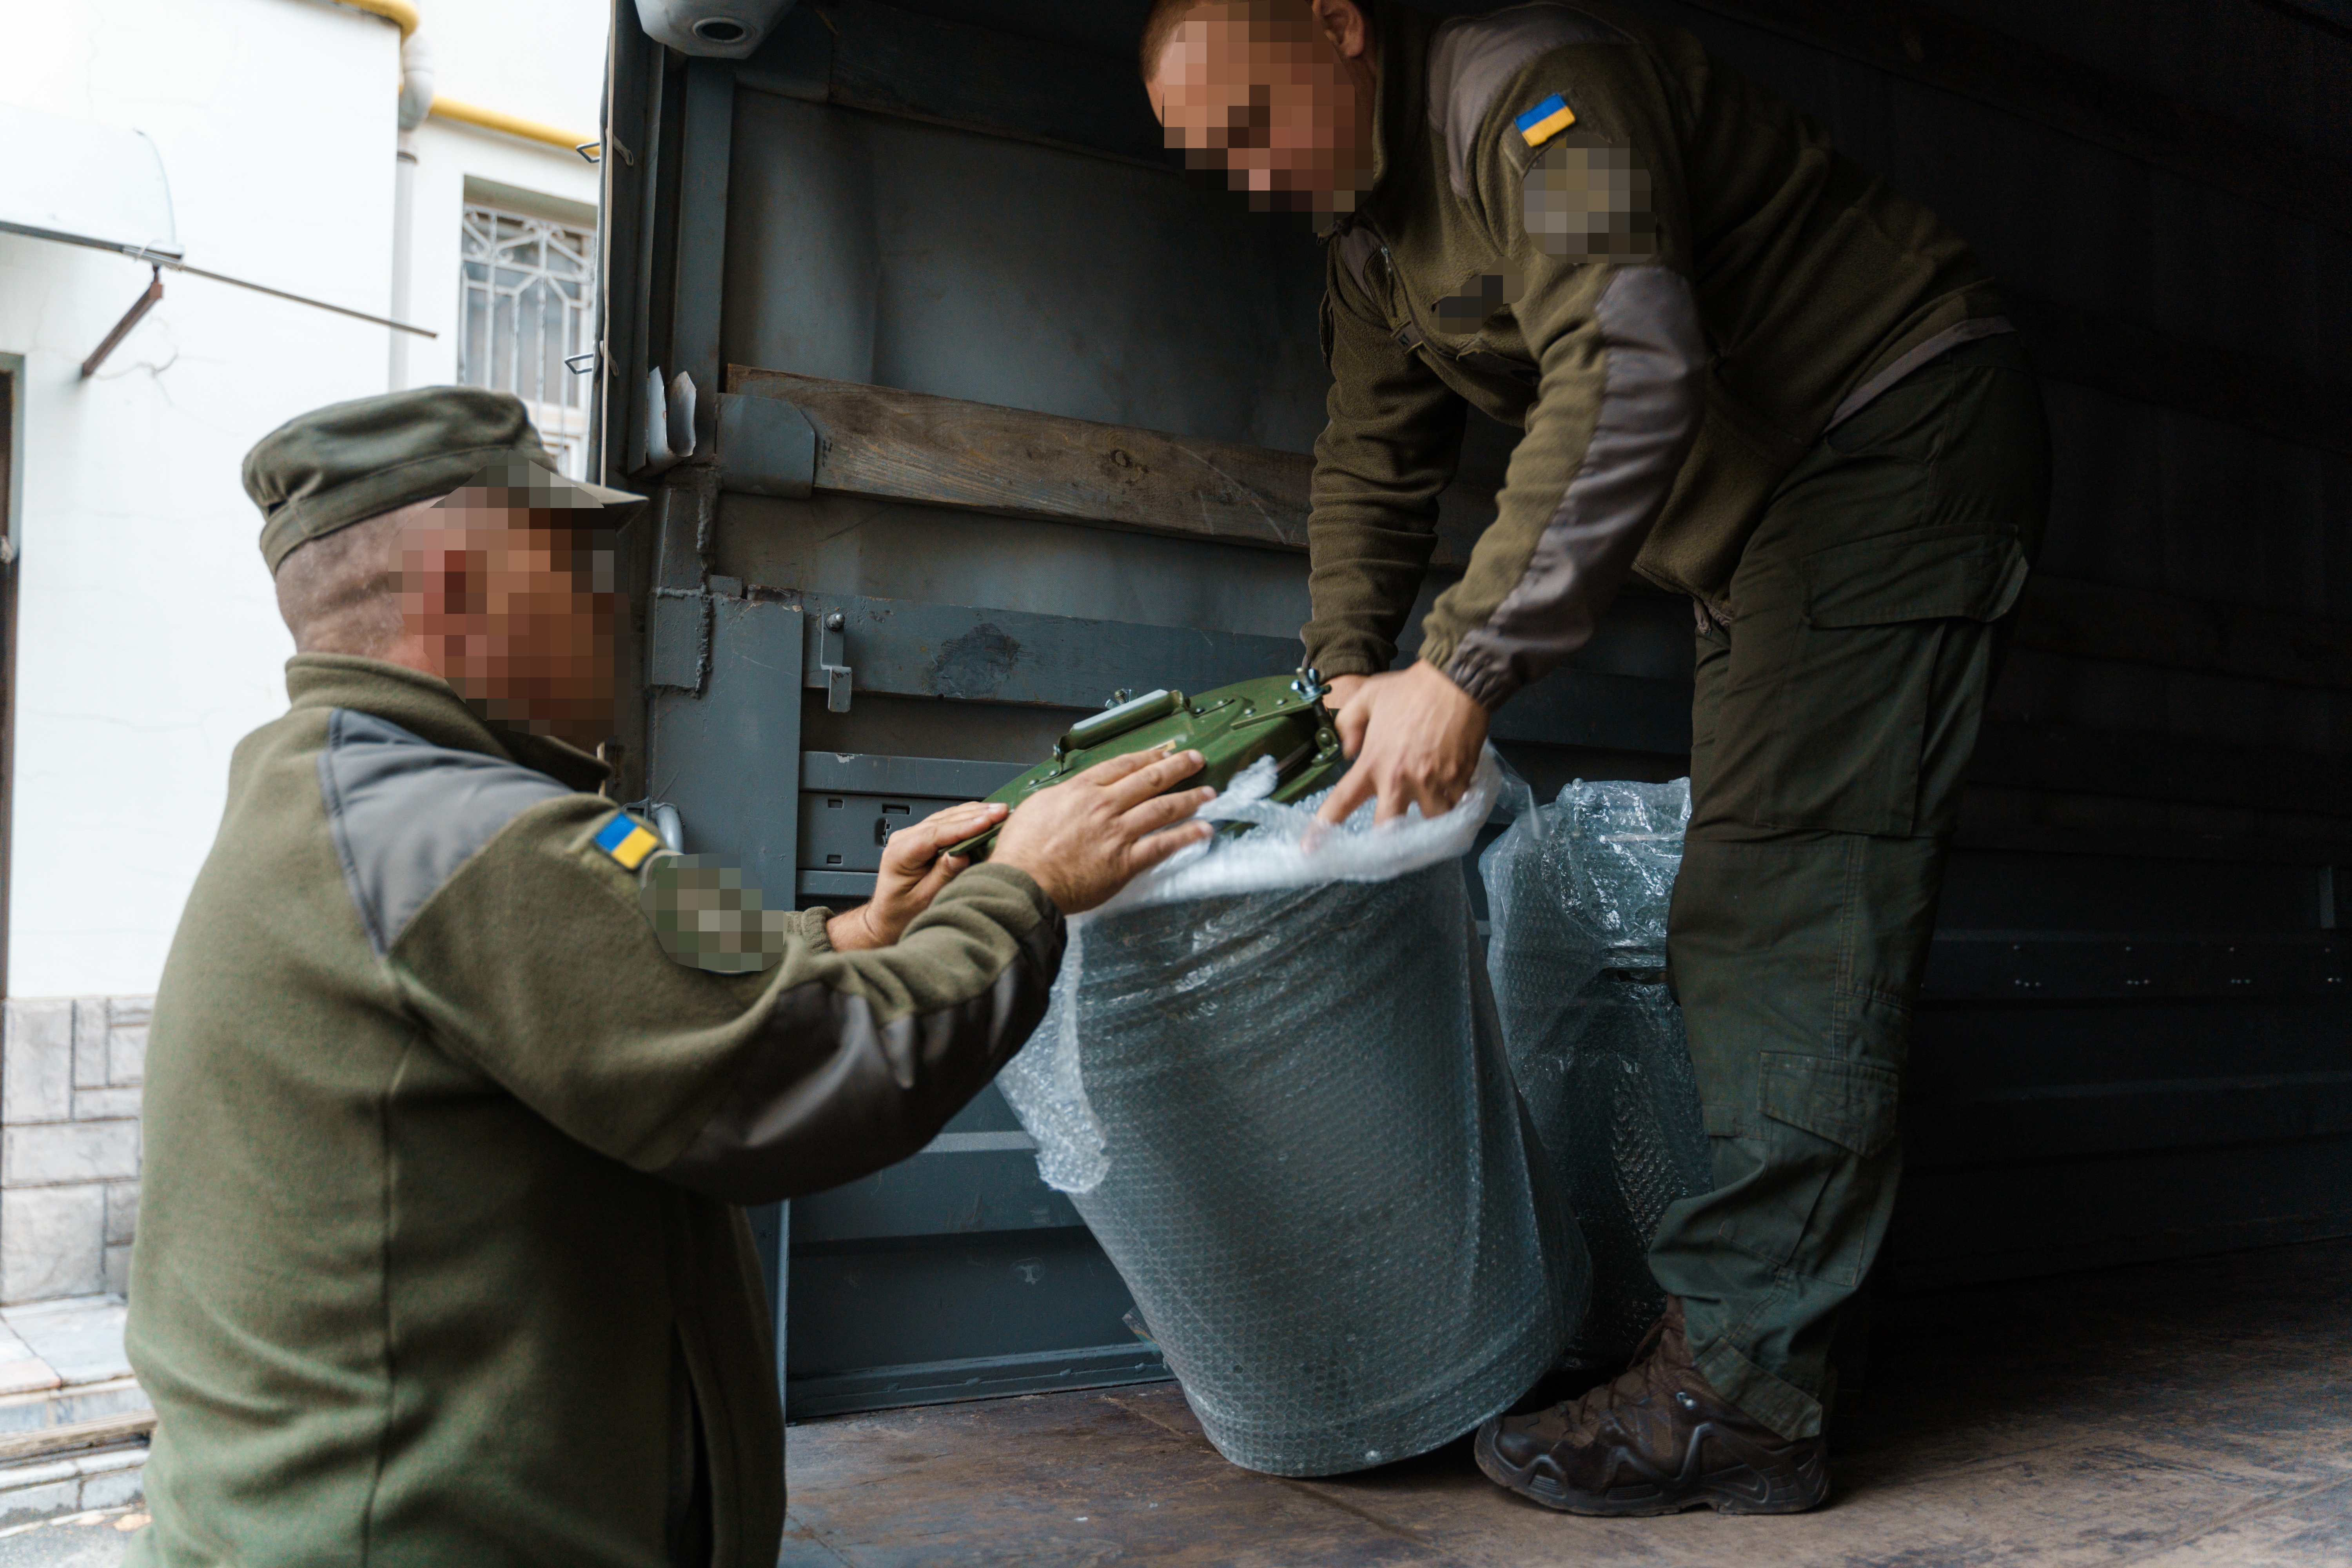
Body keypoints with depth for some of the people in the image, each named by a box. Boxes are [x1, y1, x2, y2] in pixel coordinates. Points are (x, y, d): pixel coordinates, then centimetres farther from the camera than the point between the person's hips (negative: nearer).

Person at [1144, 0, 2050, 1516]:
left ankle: (1741, 1395, -17)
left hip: (1907, 429, -10)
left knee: (1793, 898, -19)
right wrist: (1348, 671, 2)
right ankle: (1751, 1353, 13)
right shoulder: (1366, 228, 10)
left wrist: (1467, 666, -38)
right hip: (1767, 512, 10)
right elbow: (1374, 462, 16)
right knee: (1740, 923, 7)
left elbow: (1629, 379, -35)